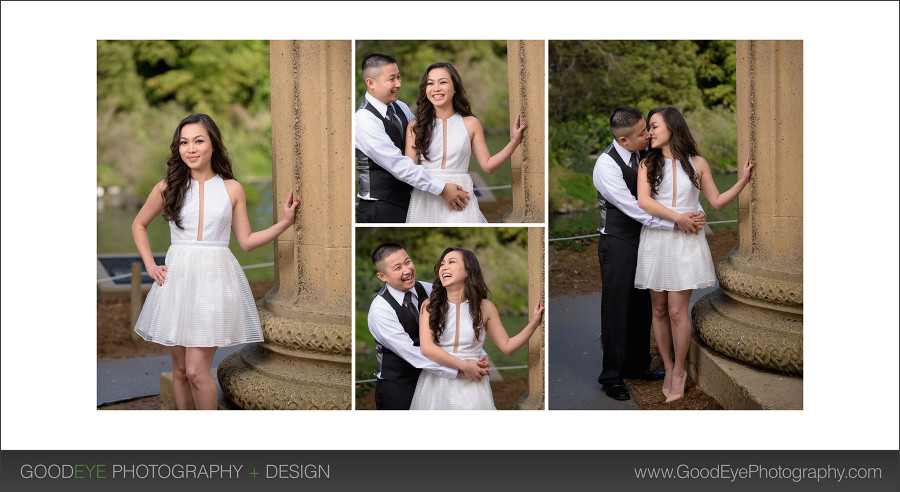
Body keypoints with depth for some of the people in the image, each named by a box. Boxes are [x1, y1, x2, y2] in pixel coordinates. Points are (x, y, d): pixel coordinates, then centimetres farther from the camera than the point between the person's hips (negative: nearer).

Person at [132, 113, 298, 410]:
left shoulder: (231, 189, 5)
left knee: (197, 371, -10)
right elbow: (139, 225, 20)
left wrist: (286, 221, -1)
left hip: (214, 278, -2)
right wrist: (150, 266, 10)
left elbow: (246, 241, 7)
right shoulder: (168, 187, 5)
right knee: (180, 370, 8)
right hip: (177, 278, 2)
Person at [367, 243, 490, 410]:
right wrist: (460, 371, -27)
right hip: (396, 388, -5)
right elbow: (412, 354, -24)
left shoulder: (427, 290, -3)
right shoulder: (380, 310, -20)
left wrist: (480, 356, -20)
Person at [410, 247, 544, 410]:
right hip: (435, 386, 0)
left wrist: (534, 322, -4)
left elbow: (507, 346, 6)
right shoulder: (429, 306, 0)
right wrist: (464, 366, -15)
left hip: (471, 387, 0)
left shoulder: (484, 307, 3)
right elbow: (426, 348, -12)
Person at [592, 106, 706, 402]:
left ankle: (637, 366, 31)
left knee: (642, 307, 15)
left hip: (644, 240, 7)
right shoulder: (606, 165, -21)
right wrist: (676, 221, -24)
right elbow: (634, 209, -24)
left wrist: (694, 212, -13)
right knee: (617, 309, -1)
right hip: (618, 243, -7)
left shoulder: (645, 154, 1)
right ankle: (612, 377, 11)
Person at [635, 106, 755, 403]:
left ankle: (679, 371, 9)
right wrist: (679, 217, -14)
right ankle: (668, 368, 21)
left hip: (685, 242, -1)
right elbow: (643, 201, -9)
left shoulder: (696, 164, 8)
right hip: (655, 241, 1)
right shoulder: (648, 164, 6)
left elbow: (717, 201, 10)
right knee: (659, 310, 6)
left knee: (677, 310, -6)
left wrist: (744, 180, 0)